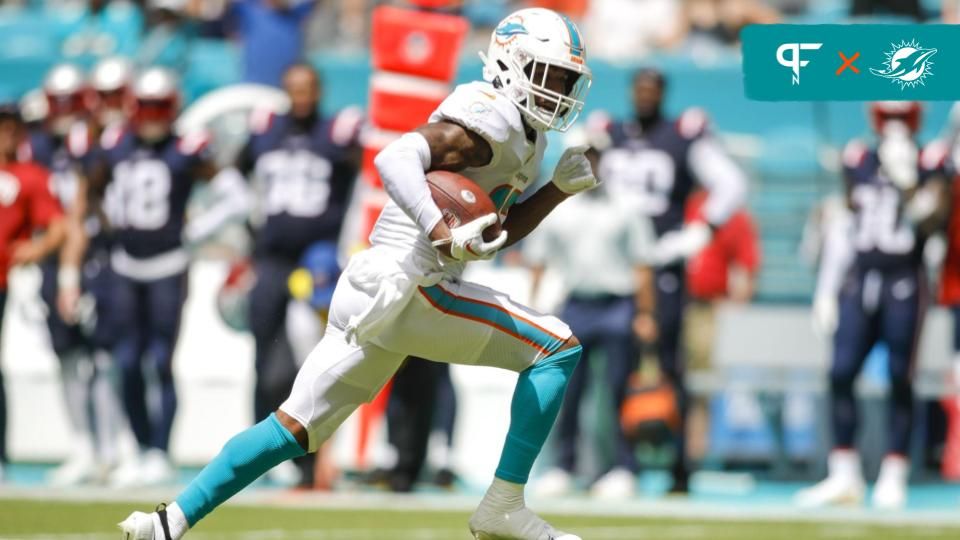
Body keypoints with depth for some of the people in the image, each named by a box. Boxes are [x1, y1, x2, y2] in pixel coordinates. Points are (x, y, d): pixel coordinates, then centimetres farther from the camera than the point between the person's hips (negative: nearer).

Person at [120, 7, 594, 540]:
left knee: (295, 428, 11)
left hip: (371, 283, 10)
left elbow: (495, 234, 25)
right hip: (401, 285, -10)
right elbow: (396, 157, -25)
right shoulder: (491, 118, -12)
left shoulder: (523, 140, 20)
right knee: (556, 349, -7)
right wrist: (445, 235, -34)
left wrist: (559, 188, 14)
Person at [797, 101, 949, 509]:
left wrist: (907, 180, -23)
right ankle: (844, 477, 5)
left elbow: (929, 222, -14)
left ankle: (894, 478, 6)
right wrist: (826, 289, 11)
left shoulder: (929, 165, 0)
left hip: (904, 285, -3)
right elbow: (842, 228, 14)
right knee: (841, 373, -3)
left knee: (900, 379, -1)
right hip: (859, 280, 3)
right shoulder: (857, 161, 10)